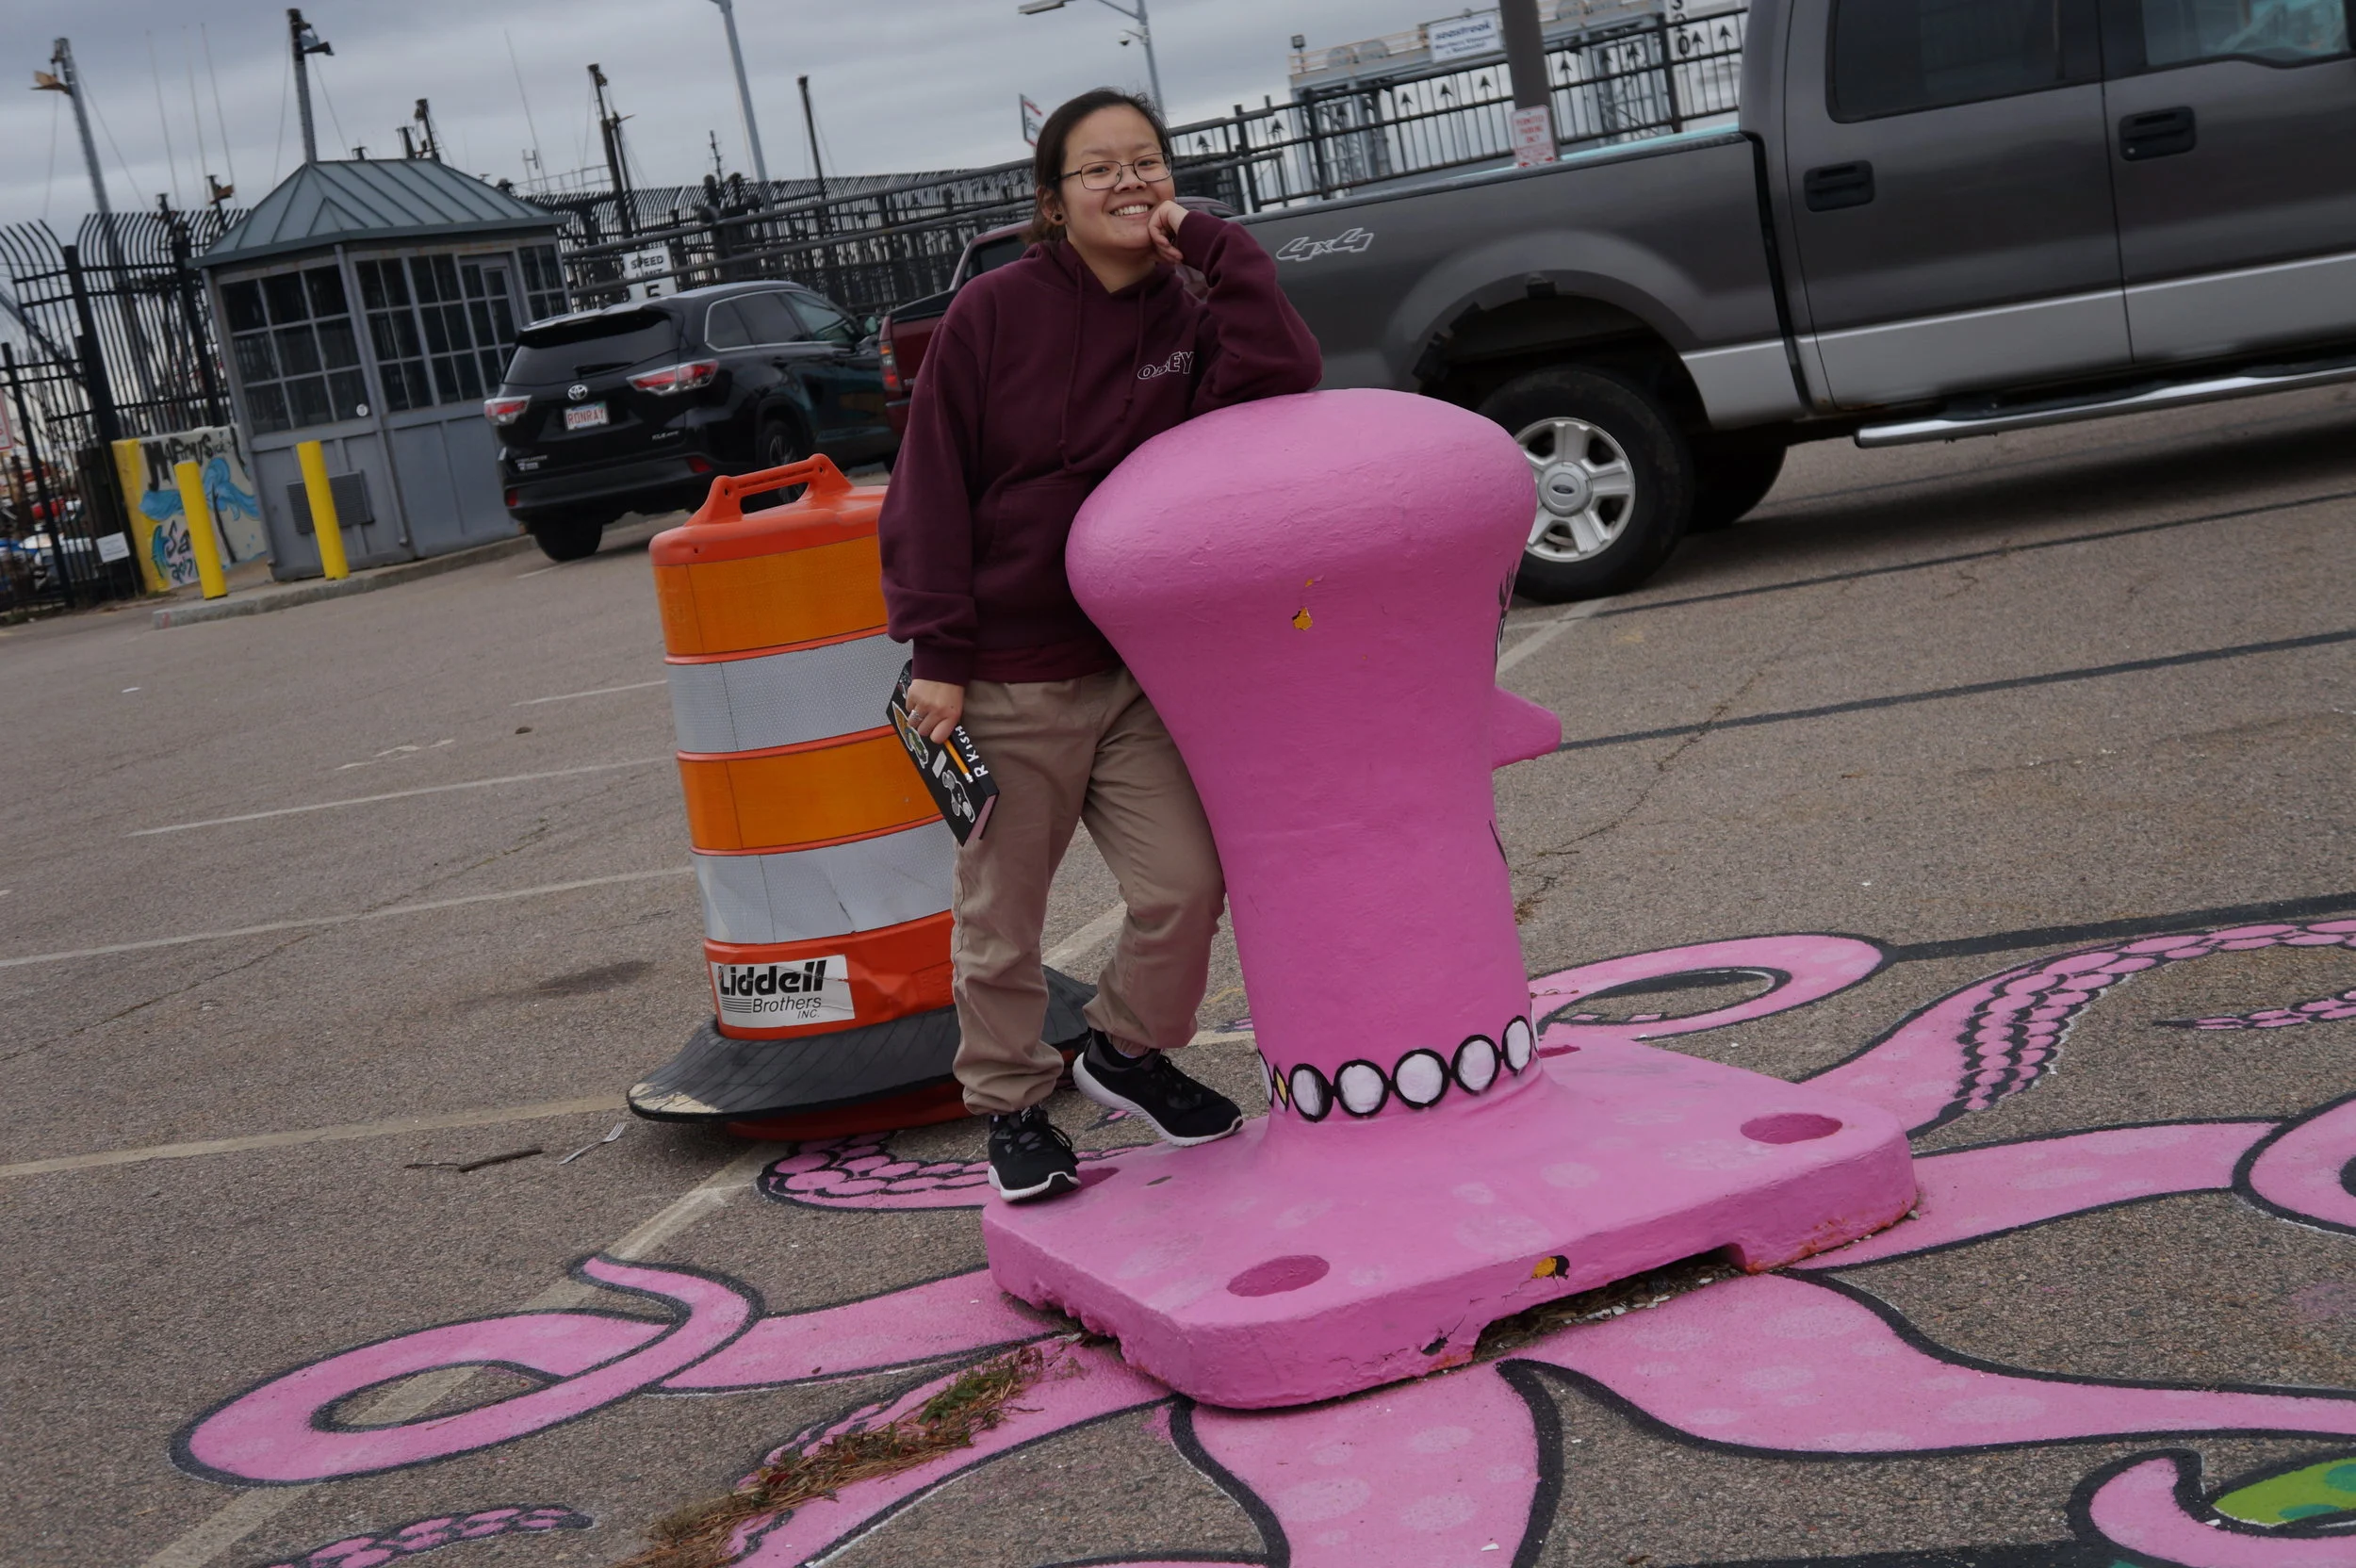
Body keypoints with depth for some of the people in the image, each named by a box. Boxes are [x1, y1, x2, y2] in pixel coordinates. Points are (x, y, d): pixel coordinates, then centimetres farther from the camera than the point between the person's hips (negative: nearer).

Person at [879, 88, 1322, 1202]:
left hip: (1138, 666, 3)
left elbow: (1281, 380, -18)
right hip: (1007, 679, -3)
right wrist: (937, 655, -13)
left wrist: (1212, 245, -15)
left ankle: (1127, 1052, 27)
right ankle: (1010, 1106, 28)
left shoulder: (1186, 316, 2)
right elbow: (932, 485, -9)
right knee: (1001, 913, 8)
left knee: (1184, 882, -1)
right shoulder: (994, 313, -9)